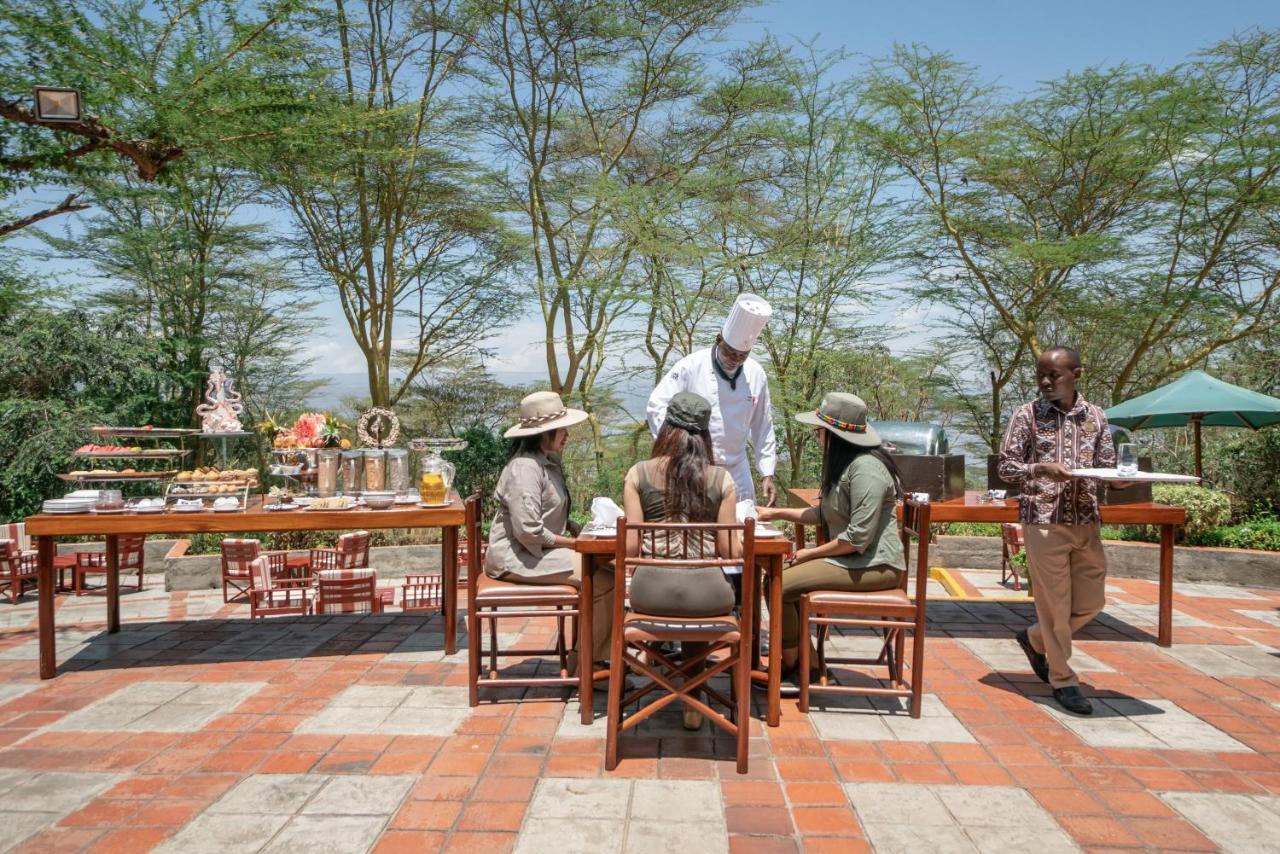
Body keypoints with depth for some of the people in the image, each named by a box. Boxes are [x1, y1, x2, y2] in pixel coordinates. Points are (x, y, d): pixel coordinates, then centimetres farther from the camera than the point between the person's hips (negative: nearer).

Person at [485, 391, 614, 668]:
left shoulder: (548, 462, 14)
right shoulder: (524, 468, -19)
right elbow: (529, 531, -24)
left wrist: (578, 531, 4)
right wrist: (574, 543, -14)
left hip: (543, 548, 10)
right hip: (516, 557, -10)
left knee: (608, 568, -5)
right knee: (603, 581, -17)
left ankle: (597, 654, 2)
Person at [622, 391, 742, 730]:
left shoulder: (639, 473, 3)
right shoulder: (721, 478, 3)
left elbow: (630, 546, -1)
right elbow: (731, 551, 2)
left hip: (651, 591, 0)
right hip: (706, 592, 0)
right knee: (697, 606, 34)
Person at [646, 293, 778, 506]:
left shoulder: (756, 375, 1)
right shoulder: (691, 367, -12)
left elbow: (763, 428, 8)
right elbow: (657, 406, -12)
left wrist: (767, 474, 7)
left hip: (736, 473, 4)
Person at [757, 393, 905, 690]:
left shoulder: (865, 470, -20)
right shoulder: (843, 463, 14)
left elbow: (858, 538, -24)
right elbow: (824, 514, 20)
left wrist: (811, 554, -12)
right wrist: (776, 513, 16)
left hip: (875, 565, -10)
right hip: (852, 559, 10)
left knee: (780, 586, -17)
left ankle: (791, 668, 4)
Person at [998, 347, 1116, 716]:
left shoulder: (1096, 417, 8)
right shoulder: (1027, 415, -2)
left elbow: (1107, 466, 11)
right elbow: (1006, 467, -4)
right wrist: (1042, 469, -22)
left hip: (1086, 522, 4)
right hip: (1044, 520, -4)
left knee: (1091, 603, 11)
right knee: (1055, 605, 1)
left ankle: (1035, 640, 35)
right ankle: (1063, 680, 17)